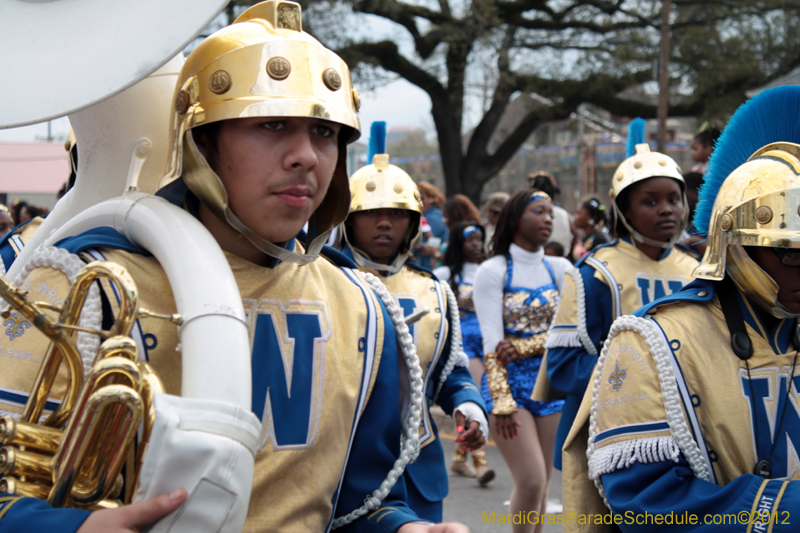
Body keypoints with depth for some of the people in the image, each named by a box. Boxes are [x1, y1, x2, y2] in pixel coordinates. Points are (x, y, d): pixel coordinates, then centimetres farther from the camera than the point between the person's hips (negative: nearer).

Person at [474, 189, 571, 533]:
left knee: (542, 483, 6)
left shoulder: (560, 270, 7)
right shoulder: (493, 271, -4)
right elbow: (492, 344, -11)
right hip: (508, 381, -4)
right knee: (531, 480, -12)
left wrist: (521, 346, -16)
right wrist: (502, 403, -17)